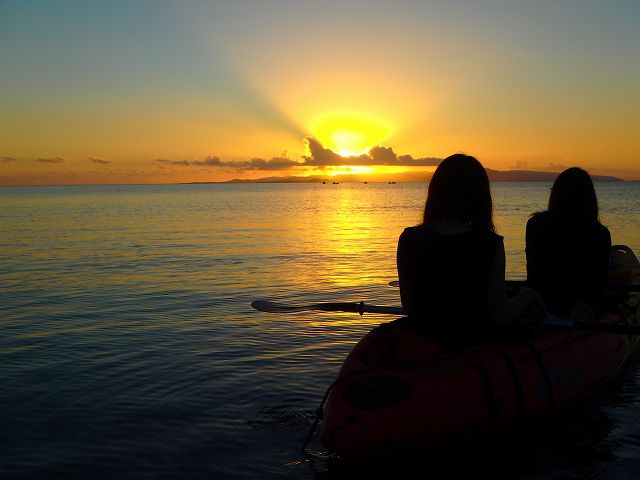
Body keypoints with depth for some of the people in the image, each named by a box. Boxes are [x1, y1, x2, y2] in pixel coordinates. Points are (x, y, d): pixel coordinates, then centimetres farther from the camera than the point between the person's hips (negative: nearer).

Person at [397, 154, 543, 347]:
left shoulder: (409, 240, -11)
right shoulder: (490, 245, -20)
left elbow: (408, 306, 0)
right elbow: (500, 316, -15)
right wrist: (527, 296, 4)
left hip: (425, 342, 4)